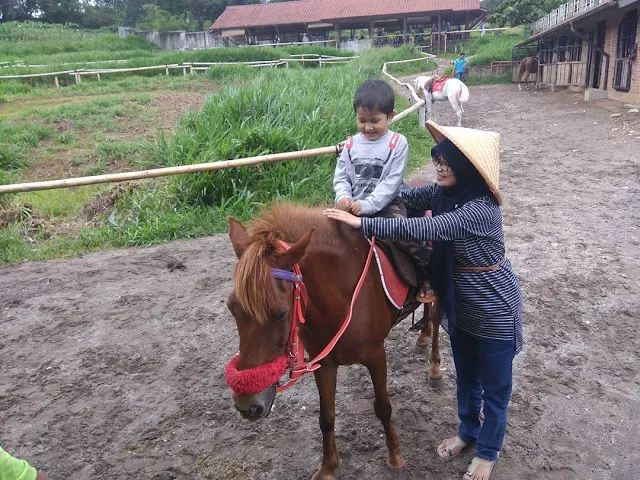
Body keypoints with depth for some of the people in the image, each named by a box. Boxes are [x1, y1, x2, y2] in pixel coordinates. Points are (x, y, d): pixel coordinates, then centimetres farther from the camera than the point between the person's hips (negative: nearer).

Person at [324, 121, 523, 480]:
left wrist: (362, 223, -37)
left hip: (494, 311, -7)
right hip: (460, 305, 7)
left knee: (494, 385, 15)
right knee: (465, 376, 26)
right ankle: (468, 431, 49)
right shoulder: (444, 192, -7)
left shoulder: (480, 209, -32)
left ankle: (488, 450, 37)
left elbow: (421, 229, -39)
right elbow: (404, 198, 1)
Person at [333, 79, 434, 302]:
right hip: (354, 206, 4)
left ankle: (429, 274, -5)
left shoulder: (397, 143, -6)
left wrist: (367, 205, -22)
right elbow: (341, 177, 6)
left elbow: (392, 182, -13)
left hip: (387, 205, -4)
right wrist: (343, 197, -16)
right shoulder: (351, 144, 5)